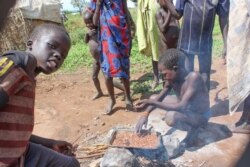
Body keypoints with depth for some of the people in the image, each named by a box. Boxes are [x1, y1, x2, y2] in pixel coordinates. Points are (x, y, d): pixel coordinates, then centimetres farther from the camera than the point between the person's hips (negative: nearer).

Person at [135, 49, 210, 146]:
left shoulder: (194, 77, -33)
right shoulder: (172, 79, -11)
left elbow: (182, 107, -38)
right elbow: (159, 98, -5)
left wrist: (151, 103, -42)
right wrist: (145, 114, -20)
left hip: (200, 116, -8)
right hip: (185, 109, 8)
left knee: (171, 117, -37)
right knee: (154, 99, 6)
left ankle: (192, 128, -5)